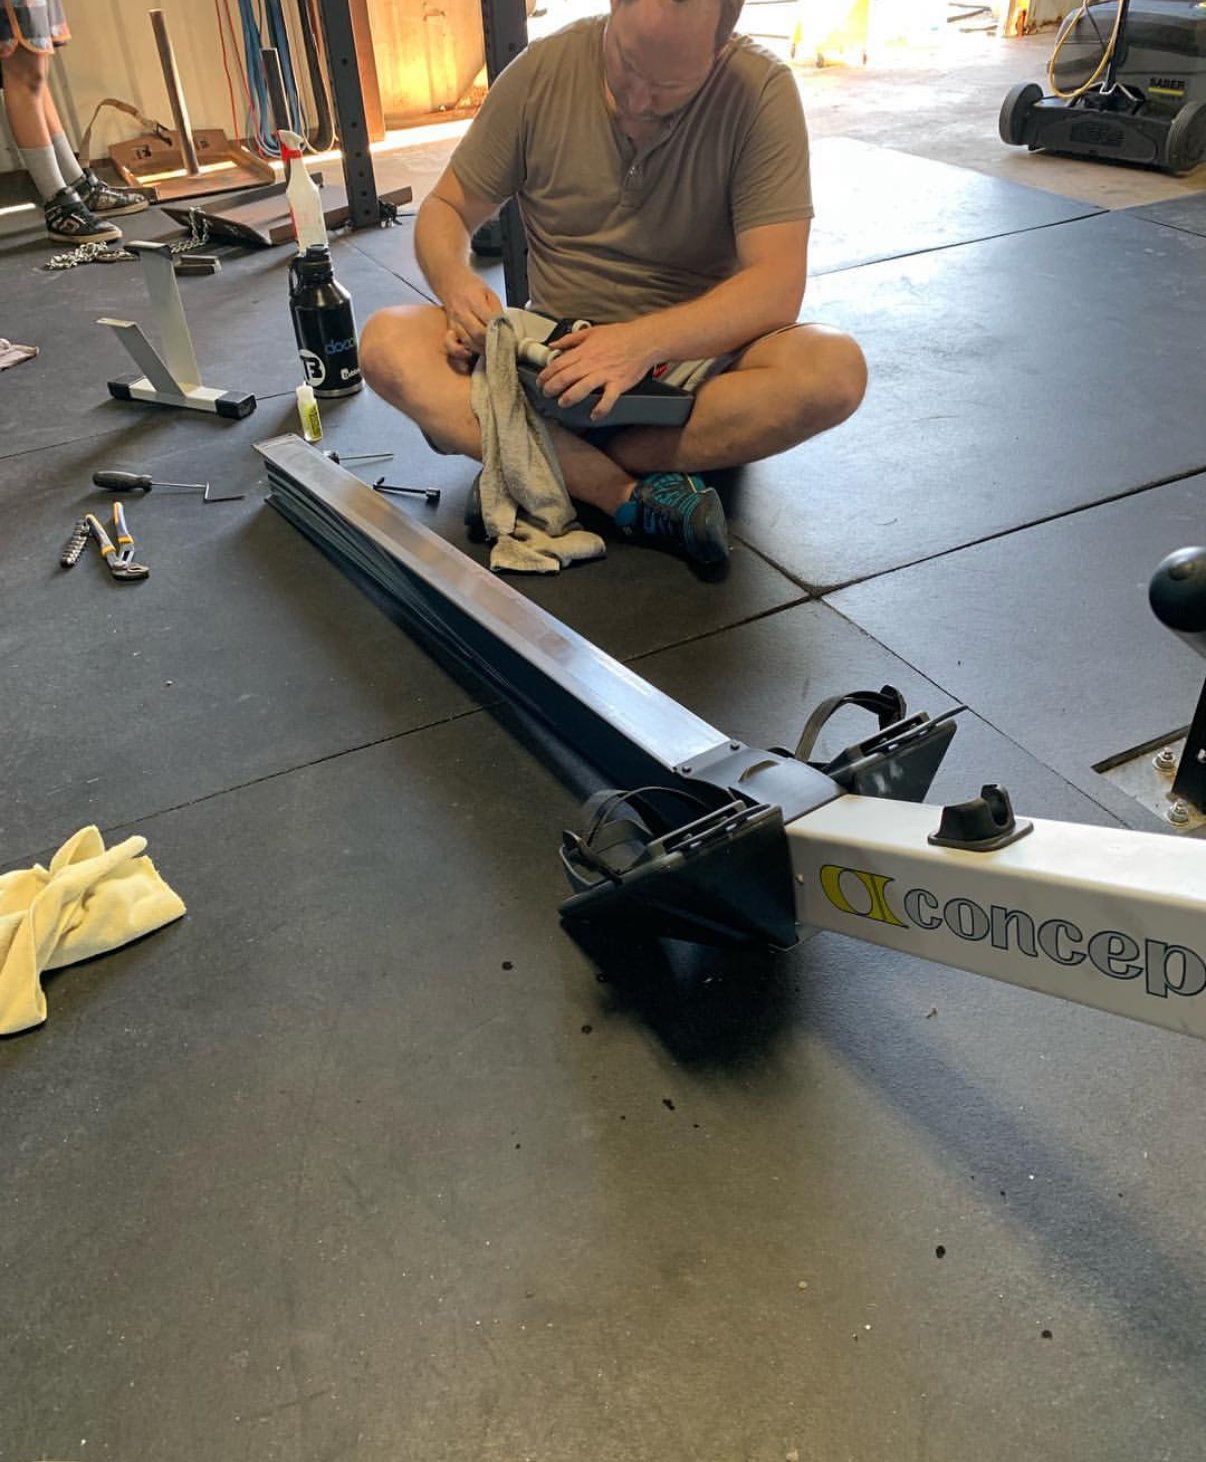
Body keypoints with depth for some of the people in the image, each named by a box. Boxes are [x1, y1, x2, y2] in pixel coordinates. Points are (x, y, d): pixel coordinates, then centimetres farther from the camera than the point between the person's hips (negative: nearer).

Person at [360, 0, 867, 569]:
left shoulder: (760, 91, -11)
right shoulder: (542, 69, -5)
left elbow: (777, 288, -19)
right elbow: (444, 209, 4)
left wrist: (646, 341, -34)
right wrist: (455, 281, -20)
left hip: (693, 352, -1)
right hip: (552, 349, 2)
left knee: (835, 368, -32)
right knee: (387, 344, -23)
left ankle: (538, 470, -24)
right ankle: (629, 496, -29)